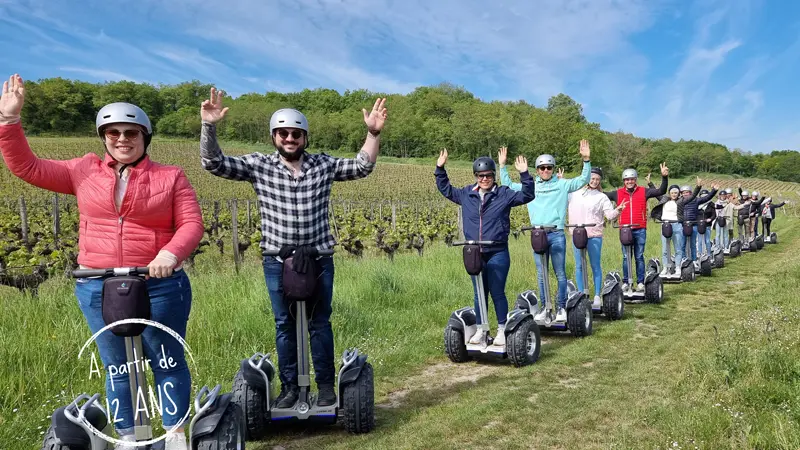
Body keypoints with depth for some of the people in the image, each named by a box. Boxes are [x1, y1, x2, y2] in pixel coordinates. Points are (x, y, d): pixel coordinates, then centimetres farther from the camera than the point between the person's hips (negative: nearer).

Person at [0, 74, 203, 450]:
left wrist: (171, 252, -25)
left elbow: (192, 223, -6)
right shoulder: (85, 172, 8)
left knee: (167, 362, 8)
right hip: (98, 289, 3)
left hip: (159, 285, -2)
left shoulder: (170, 177, 0)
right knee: (117, 367, 13)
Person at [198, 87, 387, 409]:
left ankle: (325, 384, 21)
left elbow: (363, 166, -1)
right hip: (277, 262, 0)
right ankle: (290, 387, 22)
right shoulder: (258, 166, -4)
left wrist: (373, 132, -16)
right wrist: (209, 126, -25)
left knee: (320, 323, 9)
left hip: (319, 260, 0)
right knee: (284, 326, 10)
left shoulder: (323, 165, 0)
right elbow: (214, 164, -10)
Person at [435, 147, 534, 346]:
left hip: (498, 254, -3)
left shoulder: (503, 194, -1)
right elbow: (446, 190, 21)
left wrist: (525, 174, -18)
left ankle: (502, 330, 15)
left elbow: (527, 195, -6)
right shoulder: (467, 194, 8)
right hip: (475, 254, 3)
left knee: (497, 293, 2)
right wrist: (440, 169, 13)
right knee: (479, 294, 11)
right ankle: (480, 329, 22)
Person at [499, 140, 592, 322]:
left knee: (560, 273, 1)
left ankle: (562, 307, 9)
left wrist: (586, 160, -11)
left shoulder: (562, 184, 6)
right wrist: (502, 166, 10)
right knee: (541, 274, 8)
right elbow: (507, 186, 18)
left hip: (557, 234, -3)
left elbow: (584, 179, 1)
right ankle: (545, 307, 17)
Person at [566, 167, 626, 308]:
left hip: (594, 235, -2)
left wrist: (618, 210, -22)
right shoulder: (575, 193, 10)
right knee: (579, 266, 6)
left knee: (595, 266, 2)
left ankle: (597, 296, 8)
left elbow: (610, 215, -2)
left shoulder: (601, 197, 5)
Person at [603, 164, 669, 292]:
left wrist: (664, 177, -13)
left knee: (639, 257, 6)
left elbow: (661, 191, -1)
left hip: (640, 230, -1)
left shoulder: (643, 192, 4)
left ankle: (641, 282, 12)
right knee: (626, 257, 7)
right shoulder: (618, 193, 5)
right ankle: (626, 282, 15)